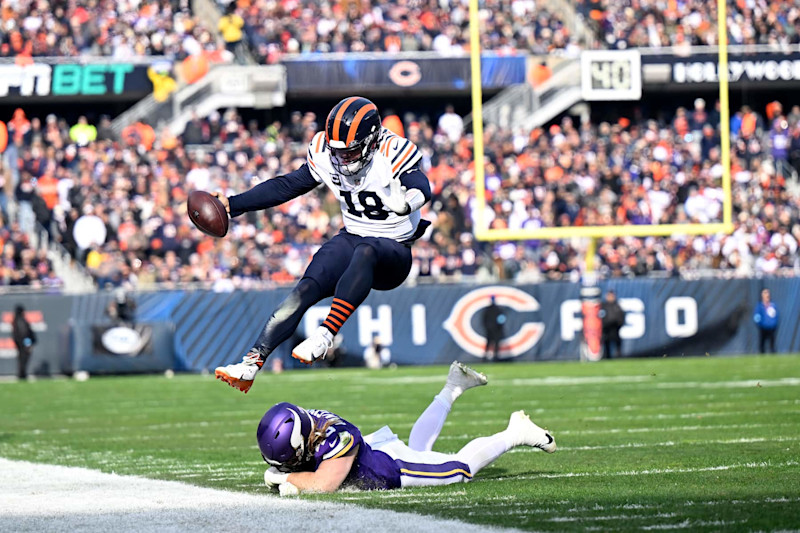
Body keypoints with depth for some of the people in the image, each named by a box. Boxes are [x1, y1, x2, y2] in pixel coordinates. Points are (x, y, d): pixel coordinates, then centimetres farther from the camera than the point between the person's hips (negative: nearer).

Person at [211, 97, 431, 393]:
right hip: (351, 239, 5)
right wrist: (232, 205, 3)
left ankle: (325, 334, -46)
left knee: (365, 252, -39)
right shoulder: (325, 155, -2)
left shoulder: (392, 154, -18)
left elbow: (421, 187, -35)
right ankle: (251, 364, -24)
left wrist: (406, 202, -60)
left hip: (393, 251, -5)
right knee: (304, 291, -18)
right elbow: (287, 186, 8)